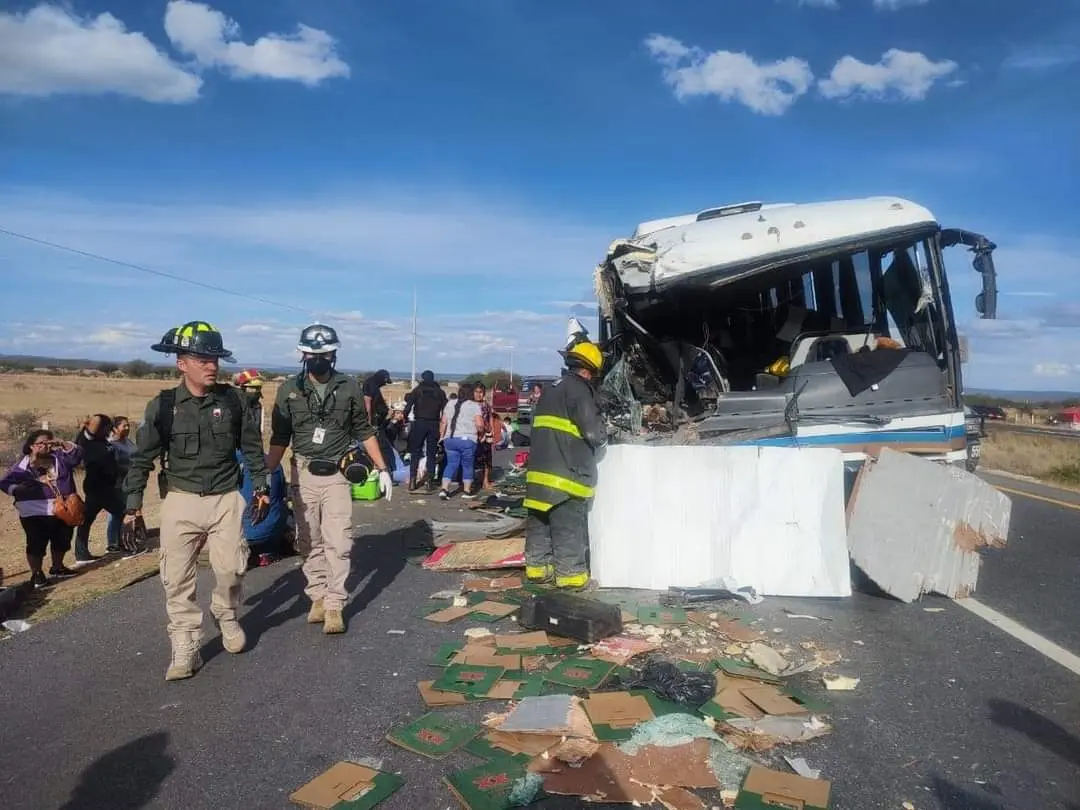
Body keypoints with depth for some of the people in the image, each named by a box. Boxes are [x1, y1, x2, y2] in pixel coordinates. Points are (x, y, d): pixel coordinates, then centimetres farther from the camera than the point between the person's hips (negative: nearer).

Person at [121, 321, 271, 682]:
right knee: (177, 577, 1)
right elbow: (143, 457, 1)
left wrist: (261, 487, 9)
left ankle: (227, 617, 32)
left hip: (225, 499, 1)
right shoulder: (163, 405, -6)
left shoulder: (232, 400, -3)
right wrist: (133, 505, 0)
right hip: (180, 501, 0)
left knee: (231, 568, 0)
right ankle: (185, 647, 14)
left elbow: (252, 446, 8)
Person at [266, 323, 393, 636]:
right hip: (304, 474, 1)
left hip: (337, 474, -1)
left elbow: (365, 432, 6)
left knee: (338, 543, -5)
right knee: (312, 542, 10)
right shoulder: (289, 389, 1)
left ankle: (334, 606, 2)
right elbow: (279, 438, 5)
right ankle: (317, 598, 22)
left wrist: (383, 469, 4)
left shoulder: (349, 388, 0)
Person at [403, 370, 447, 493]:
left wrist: (404, 417, 4)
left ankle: (412, 482, 0)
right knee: (431, 453, 7)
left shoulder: (418, 389, 3)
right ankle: (430, 482, 5)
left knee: (415, 452, 4)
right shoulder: (440, 392, 10)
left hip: (419, 423, -2)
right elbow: (444, 410, 5)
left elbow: (408, 405, -5)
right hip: (434, 424, 2)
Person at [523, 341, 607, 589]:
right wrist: (603, 436, 8)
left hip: (540, 469, 8)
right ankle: (570, 574, 5)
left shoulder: (550, 389, 17)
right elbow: (595, 433, -15)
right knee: (568, 527, -1)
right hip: (566, 473, -8)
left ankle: (537, 567, 22)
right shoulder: (579, 389, -10)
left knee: (539, 522, 14)